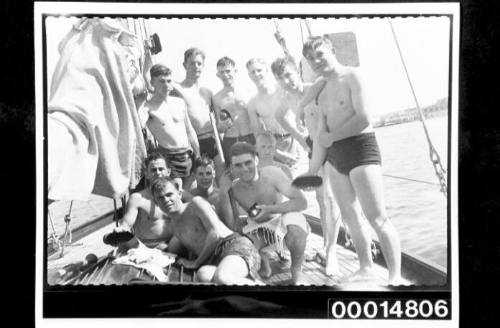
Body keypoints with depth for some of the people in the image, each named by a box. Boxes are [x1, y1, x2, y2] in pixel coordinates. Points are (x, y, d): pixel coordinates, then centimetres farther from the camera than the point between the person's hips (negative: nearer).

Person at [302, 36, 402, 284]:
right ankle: (366, 266, 27)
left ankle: (395, 277, -5)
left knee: (377, 218, -10)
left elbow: (364, 118, -18)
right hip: (335, 155, 9)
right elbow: (322, 135, 14)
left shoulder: (351, 76, -7)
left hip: (360, 146, -8)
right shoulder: (322, 91, 17)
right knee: (349, 217, 14)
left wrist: (331, 137, -7)